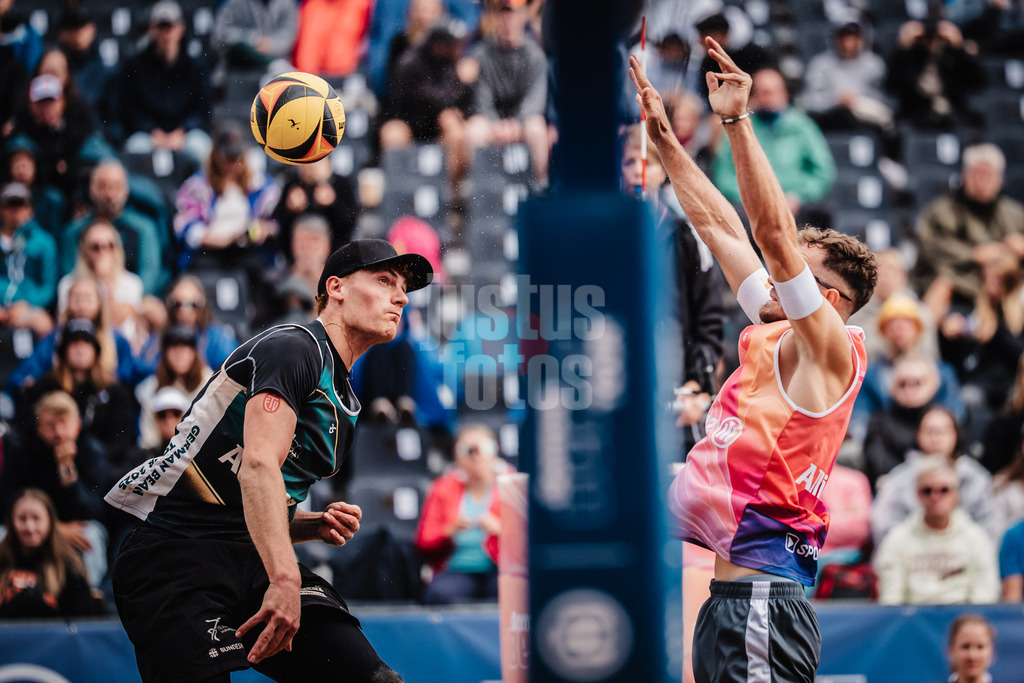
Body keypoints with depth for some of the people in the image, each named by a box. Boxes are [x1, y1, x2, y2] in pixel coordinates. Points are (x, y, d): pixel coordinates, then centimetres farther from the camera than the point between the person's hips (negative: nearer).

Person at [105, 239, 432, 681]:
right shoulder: (292, 347, -8)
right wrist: (284, 580, -34)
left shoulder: (345, 405, 21)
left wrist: (319, 526, 5)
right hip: (175, 560, -8)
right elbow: (259, 465, -23)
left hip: (255, 563, 8)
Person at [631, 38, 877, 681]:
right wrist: (664, 136, 21)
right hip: (731, 584, 9)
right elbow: (716, 224, 21)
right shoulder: (772, 334, 17)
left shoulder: (830, 349, -6)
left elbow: (775, 234, -18)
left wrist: (738, 121, -20)